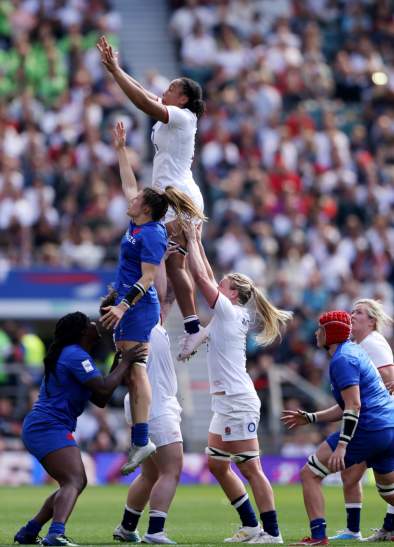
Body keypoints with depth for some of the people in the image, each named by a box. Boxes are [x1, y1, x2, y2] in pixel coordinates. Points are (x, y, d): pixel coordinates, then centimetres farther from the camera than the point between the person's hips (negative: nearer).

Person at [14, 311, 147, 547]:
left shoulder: (72, 355, 23)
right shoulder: (76, 355, -10)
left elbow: (100, 400, 22)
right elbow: (103, 390, -18)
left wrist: (120, 362, 21)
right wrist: (125, 362, -8)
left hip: (38, 428, 11)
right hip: (49, 428, -11)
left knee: (77, 483, 19)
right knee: (74, 481, -24)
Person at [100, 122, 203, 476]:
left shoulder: (152, 235, -15)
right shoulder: (138, 224, 11)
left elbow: (147, 279, -20)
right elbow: (129, 184, 25)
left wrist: (123, 306, -26)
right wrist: (121, 149, 29)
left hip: (139, 308, -10)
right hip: (128, 305, 10)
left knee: (135, 371, -12)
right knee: (129, 371, 8)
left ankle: (142, 440, -16)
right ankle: (138, 440, 9)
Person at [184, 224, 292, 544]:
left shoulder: (229, 312, -10)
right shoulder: (233, 315, 14)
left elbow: (201, 277, -12)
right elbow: (208, 280, 22)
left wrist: (192, 240, -2)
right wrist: (197, 243, 21)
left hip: (238, 403, -10)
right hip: (227, 402, 10)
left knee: (250, 469, -9)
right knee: (216, 464, 14)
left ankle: (272, 533, -9)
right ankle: (252, 526, 18)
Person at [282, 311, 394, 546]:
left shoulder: (342, 360, -10)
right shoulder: (355, 351, 21)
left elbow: (354, 406, -20)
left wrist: (341, 445, -24)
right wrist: (309, 418, 25)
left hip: (368, 430, -10)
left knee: (310, 474, -4)